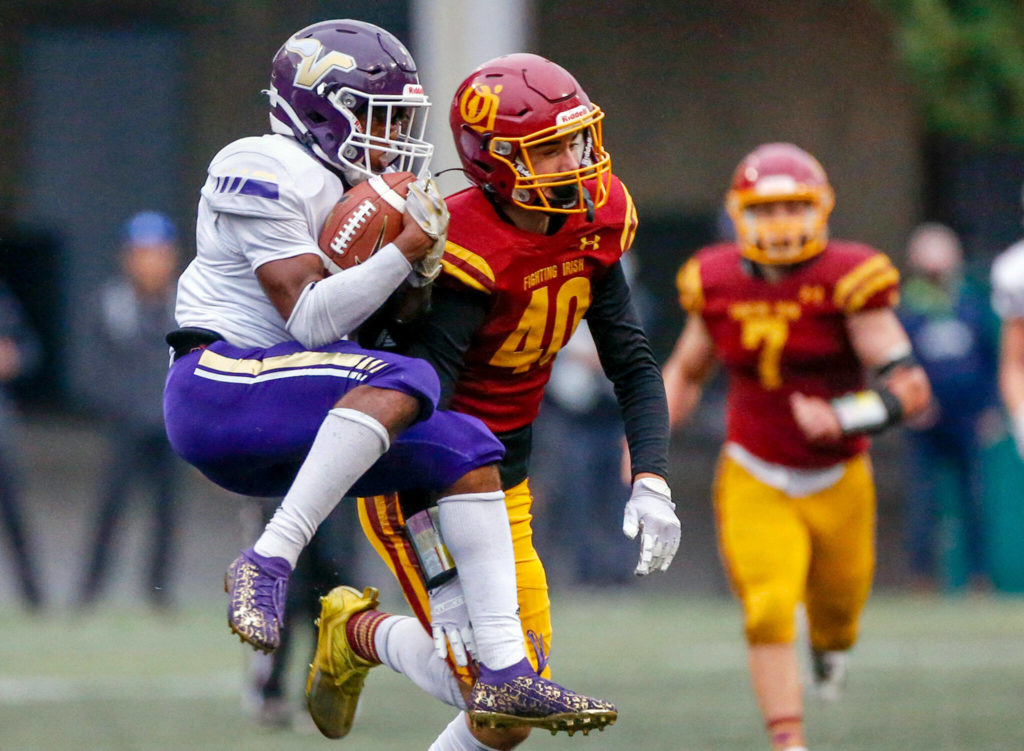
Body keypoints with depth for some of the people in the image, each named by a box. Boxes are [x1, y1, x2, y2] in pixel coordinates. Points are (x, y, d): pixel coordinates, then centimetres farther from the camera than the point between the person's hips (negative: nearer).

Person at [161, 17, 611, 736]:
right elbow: (308, 319, -19)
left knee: (465, 449, 2)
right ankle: (267, 563, -31)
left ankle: (504, 670, -2)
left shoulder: (353, 189, 19)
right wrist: (408, 248, -18)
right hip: (218, 387, -10)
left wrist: (422, 269, 1)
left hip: (282, 431, 10)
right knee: (402, 380, -29)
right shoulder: (265, 173, -12)